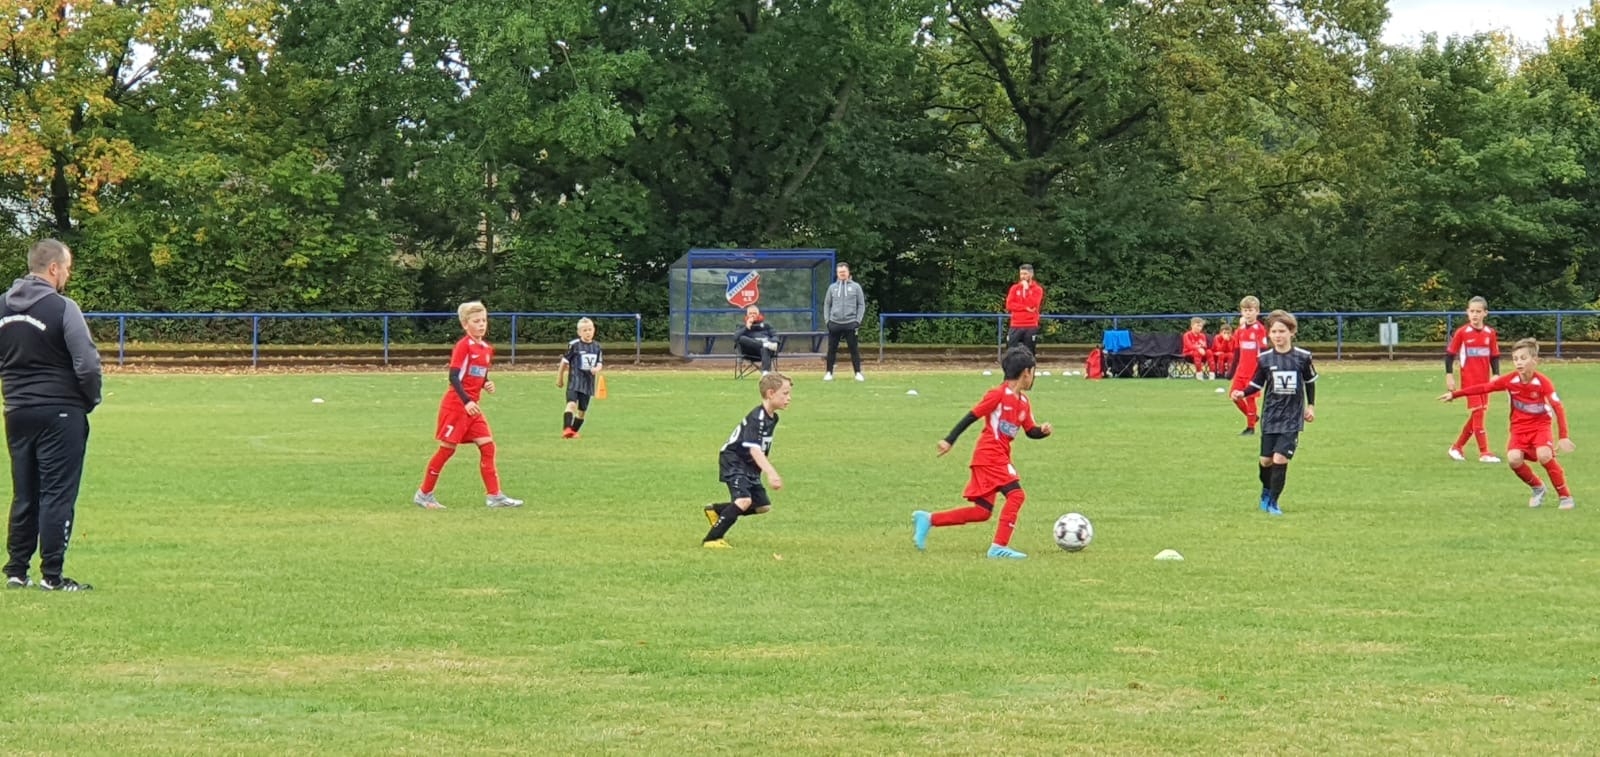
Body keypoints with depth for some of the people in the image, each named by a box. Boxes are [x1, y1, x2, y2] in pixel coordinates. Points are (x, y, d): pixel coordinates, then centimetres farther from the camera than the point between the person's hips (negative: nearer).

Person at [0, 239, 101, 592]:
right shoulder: (62, 308, -14)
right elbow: (87, 364, -17)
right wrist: (91, 400, 0)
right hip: (60, 413, -6)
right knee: (58, 493, -2)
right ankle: (52, 575, -2)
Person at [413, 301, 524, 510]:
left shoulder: (486, 349, 11)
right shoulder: (463, 346, -13)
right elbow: (454, 376, -19)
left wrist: (487, 384, 1)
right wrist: (466, 401, -26)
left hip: (472, 406, 8)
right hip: (455, 404, -8)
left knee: (487, 446, 0)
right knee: (447, 448, -2)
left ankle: (494, 496, 0)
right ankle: (424, 494, 9)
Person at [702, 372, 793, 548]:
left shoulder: (773, 418, 4)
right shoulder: (757, 418, -25)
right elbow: (754, 449, -36)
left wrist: (769, 472, 20)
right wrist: (771, 473, -46)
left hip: (749, 466, 9)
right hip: (733, 461, -9)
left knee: (763, 506, 11)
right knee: (744, 501, -28)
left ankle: (716, 510, 27)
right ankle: (711, 539, -19)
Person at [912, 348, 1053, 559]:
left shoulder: (1023, 400, 13)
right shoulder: (999, 394, -11)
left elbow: (1031, 431, 18)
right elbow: (972, 416, -11)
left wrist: (1043, 431, -5)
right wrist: (950, 440, -13)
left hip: (1000, 457, 9)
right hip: (990, 455, -9)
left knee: (982, 512, 7)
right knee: (1016, 494, -19)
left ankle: (927, 519, 15)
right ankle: (999, 547, -16)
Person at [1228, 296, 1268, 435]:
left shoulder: (1259, 329, -10)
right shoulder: (1240, 330, 9)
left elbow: (1263, 351, -11)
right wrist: (1232, 370, 15)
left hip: (1253, 370, -6)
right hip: (1241, 370, 6)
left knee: (1249, 397, -2)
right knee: (1234, 395, 5)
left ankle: (1250, 427, 10)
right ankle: (1252, 417, 24)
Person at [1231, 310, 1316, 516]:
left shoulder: (1302, 357, -4)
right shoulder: (1265, 359, -3)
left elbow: (1310, 381, 11)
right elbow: (1256, 384, 3)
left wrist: (1311, 406, 13)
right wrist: (1242, 393, -15)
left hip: (1292, 418, -2)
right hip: (1270, 416, 2)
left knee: (1280, 458, -13)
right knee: (1266, 460, 5)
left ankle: (1273, 502, -1)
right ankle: (1266, 491, 34)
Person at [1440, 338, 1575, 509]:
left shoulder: (1543, 382, -18)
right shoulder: (1510, 380, -9)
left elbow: (1558, 408, -20)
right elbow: (1484, 387, -4)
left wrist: (1563, 437, -25)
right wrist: (1455, 394, -6)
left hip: (1540, 425, -3)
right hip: (1519, 427, 3)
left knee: (1544, 455, -29)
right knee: (1514, 458, -23)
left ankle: (1565, 496, -13)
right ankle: (1537, 488, 5)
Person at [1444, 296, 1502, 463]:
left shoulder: (1490, 333, 4)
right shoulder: (1461, 333, -6)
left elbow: (1494, 356, 9)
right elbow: (1450, 354, -2)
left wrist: (1496, 375, -2)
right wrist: (1449, 376, -8)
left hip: (1484, 380, 5)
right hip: (1469, 379, -4)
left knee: (1476, 415, 9)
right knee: (1477, 412, -10)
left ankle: (1456, 448, 22)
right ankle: (1484, 453, -9)